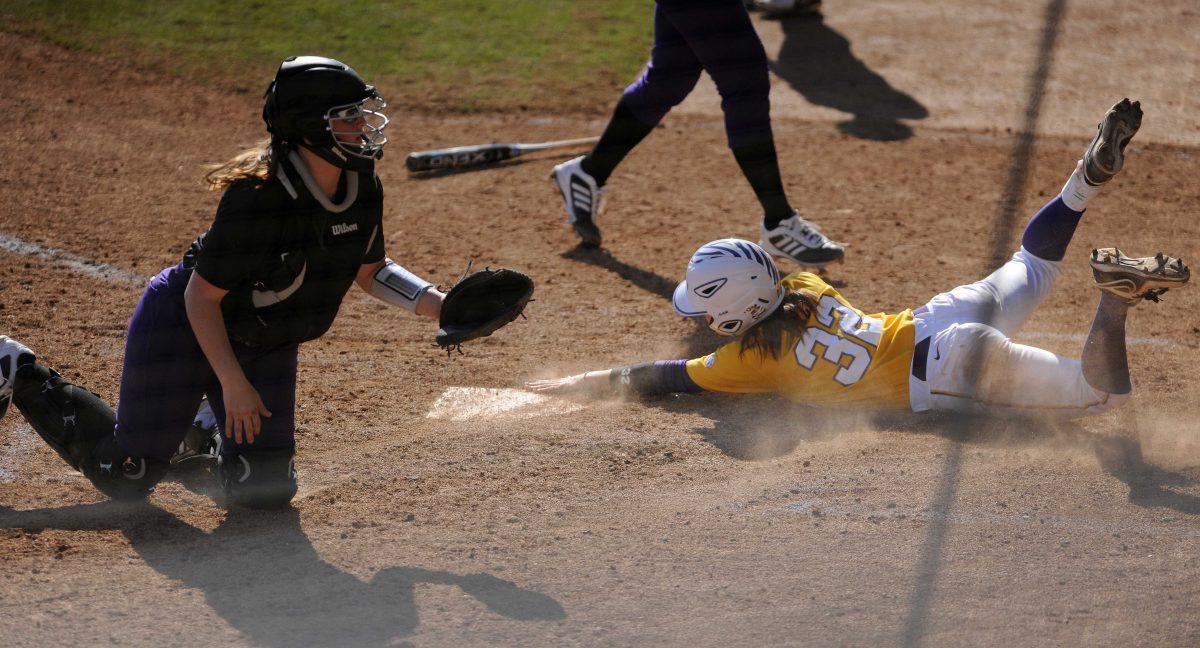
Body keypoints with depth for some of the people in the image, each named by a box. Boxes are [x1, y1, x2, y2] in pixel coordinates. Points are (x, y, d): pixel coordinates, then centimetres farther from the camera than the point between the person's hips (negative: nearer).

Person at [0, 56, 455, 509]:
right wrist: (234, 384, -26)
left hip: (264, 348, 6)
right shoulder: (255, 199, -33)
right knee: (126, 479, 2)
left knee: (267, 490, -1)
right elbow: (201, 296, -25)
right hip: (183, 327, -6)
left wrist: (438, 305, -8)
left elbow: (369, 269, 6)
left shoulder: (362, 186, -12)